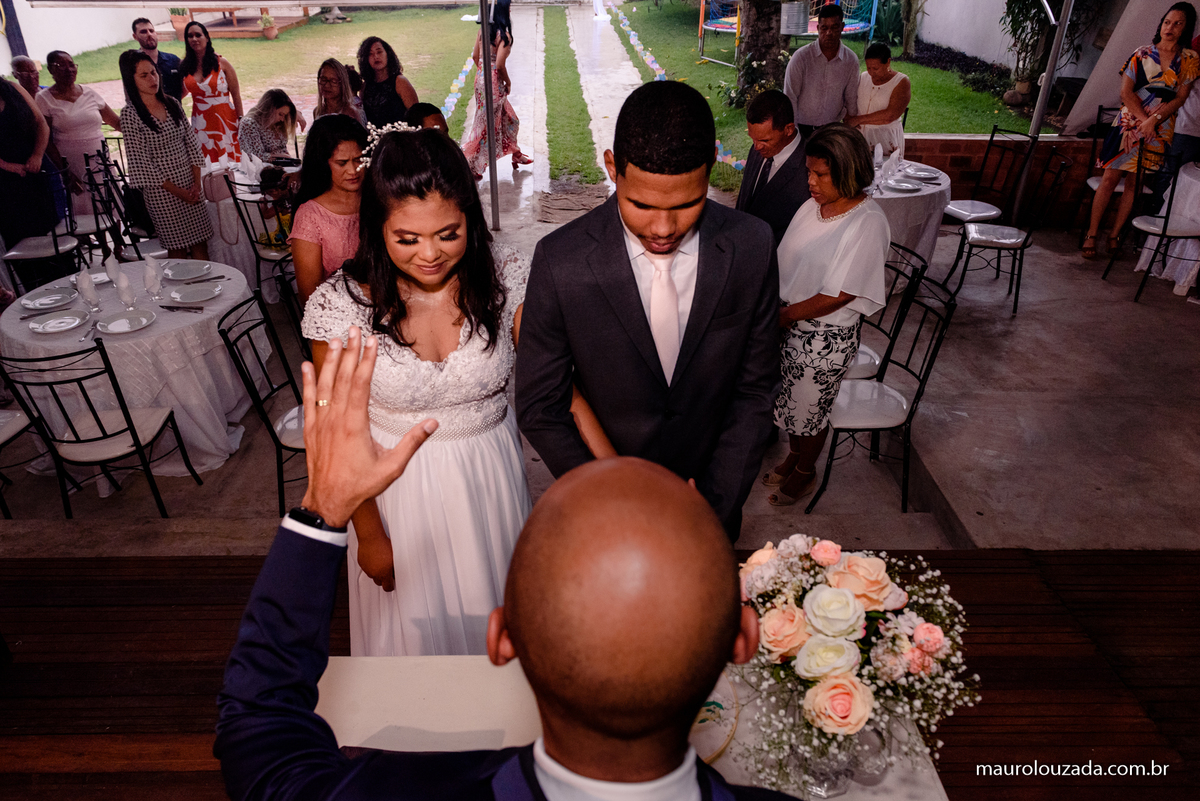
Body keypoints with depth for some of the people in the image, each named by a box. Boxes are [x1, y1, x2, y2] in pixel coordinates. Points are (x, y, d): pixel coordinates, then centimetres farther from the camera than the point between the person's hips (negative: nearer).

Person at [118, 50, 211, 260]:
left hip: (191, 185, 5)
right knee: (178, 250, 2)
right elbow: (140, 162, -11)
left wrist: (197, 183, -3)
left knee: (201, 245, 6)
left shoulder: (172, 104, 7)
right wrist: (178, 191, -12)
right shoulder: (130, 114, -9)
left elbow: (192, 144, 8)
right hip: (162, 192, -5)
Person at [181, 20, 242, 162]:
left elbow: (236, 94, -3)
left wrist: (240, 120, -9)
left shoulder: (221, 64, -2)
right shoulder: (185, 66, 7)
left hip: (225, 119, -3)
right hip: (201, 123, 3)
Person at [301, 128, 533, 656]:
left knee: (495, 623, 24)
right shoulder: (341, 304, -19)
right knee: (413, 628, 22)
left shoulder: (505, 277, -16)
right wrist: (369, 534, -2)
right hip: (397, 485, -1)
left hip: (490, 475, 2)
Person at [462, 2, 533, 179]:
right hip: (494, 82, -8)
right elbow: (500, 65, -22)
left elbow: (475, 56, 10)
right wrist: (508, 82, -5)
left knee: (508, 118, 22)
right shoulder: (504, 36, -17)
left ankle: (516, 156, 36)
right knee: (487, 125, 4)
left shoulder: (482, 31, 4)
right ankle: (471, 166, 10)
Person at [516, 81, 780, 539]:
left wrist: (715, 503, -13)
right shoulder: (560, 262, -21)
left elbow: (755, 389, -7)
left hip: (714, 492, 2)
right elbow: (539, 408, -13)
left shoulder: (752, 248, -15)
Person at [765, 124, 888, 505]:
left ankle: (804, 474, 40)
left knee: (809, 409, 13)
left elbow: (836, 296, -22)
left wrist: (782, 315, -15)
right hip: (790, 322, 6)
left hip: (827, 336, -6)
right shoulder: (813, 205, -2)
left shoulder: (868, 223, -22)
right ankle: (793, 456, 49)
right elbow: (786, 262, 4)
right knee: (790, 399, 23)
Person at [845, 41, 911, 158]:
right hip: (860, 135, 4)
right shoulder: (863, 78, 9)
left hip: (886, 140, -4)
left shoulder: (901, 82, -6)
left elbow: (890, 115, -18)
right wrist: (848, 120, -13)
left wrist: (859, 120, -15)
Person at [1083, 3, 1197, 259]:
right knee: (1109, 179, -7)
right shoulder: (1142, 54, 4)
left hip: (1160, 130, 1)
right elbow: (1126, 92, -3)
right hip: (1130, 122, -1)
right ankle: (1092, 234, -1)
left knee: (1134, 184, 4)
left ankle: (1114, 235, 10)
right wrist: (1144, 119, -12)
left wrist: (1153, 121, -16)